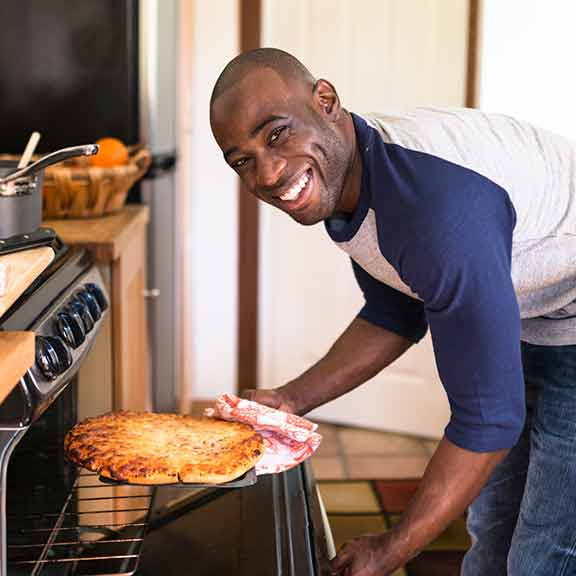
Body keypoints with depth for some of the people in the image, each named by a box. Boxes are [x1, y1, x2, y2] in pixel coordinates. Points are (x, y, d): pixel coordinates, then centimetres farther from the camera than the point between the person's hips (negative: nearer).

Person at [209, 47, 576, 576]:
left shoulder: (439, 209, -38)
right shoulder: (340, 174, -9)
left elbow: (488, 418, -33)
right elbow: (394, 317, 7)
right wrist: (292, 400, -2)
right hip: (526, 322, 9)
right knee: (493, 531, 20)